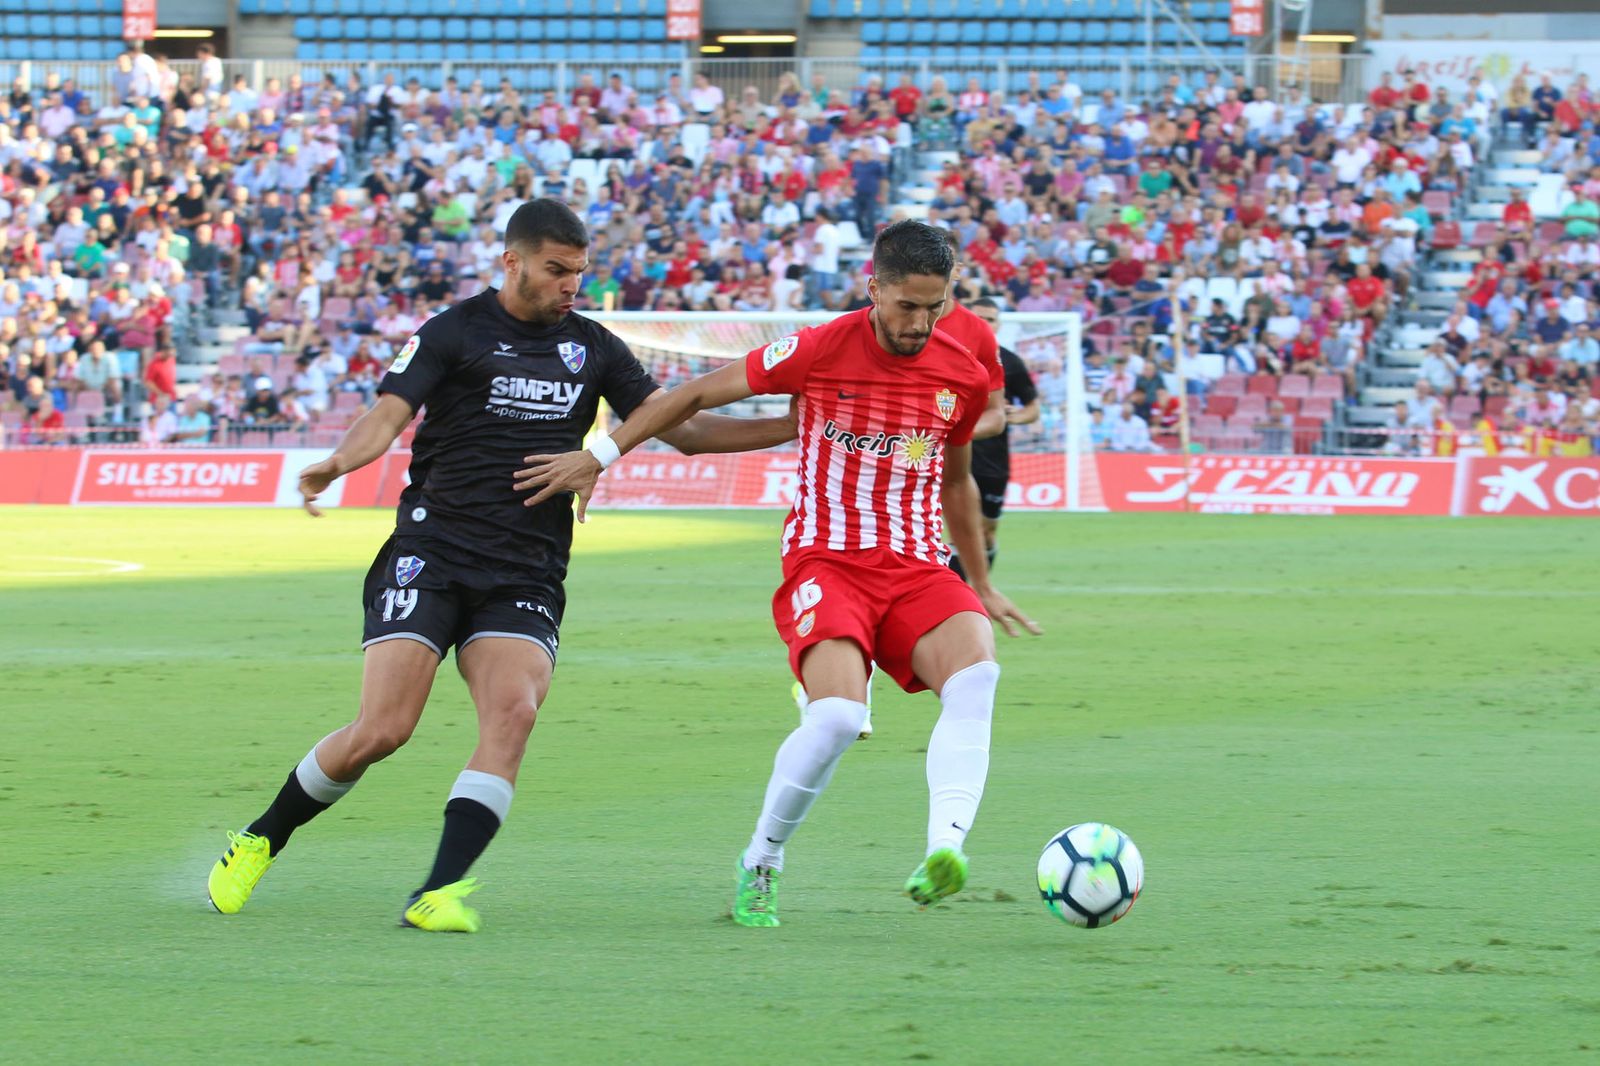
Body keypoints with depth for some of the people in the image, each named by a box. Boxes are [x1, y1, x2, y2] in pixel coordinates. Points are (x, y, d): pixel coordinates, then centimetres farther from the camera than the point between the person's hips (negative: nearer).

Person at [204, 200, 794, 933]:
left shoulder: (591, 348, 13)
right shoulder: (453, 335, 0)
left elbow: (679, 427, 13)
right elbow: (388, 416, -11)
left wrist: (793, 428, 3)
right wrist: (337, 462, -33)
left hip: (525, 576, 3)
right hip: (431, 555, -3)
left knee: (514, 710, -23)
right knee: (383, 728, -12)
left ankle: (440, 893, -24)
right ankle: (260, 841, 12)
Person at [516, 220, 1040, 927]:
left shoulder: (965, 376, 5)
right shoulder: (822, 351, -7)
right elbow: (701, 394, 5)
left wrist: (982, 587, 32)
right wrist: (599, 457, 7)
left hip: (918, 570, 4)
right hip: (824, 563, -4)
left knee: (976, 671, -29)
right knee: (837, 714, -28)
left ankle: (943, 851, -44)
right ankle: (759, 868, -4)